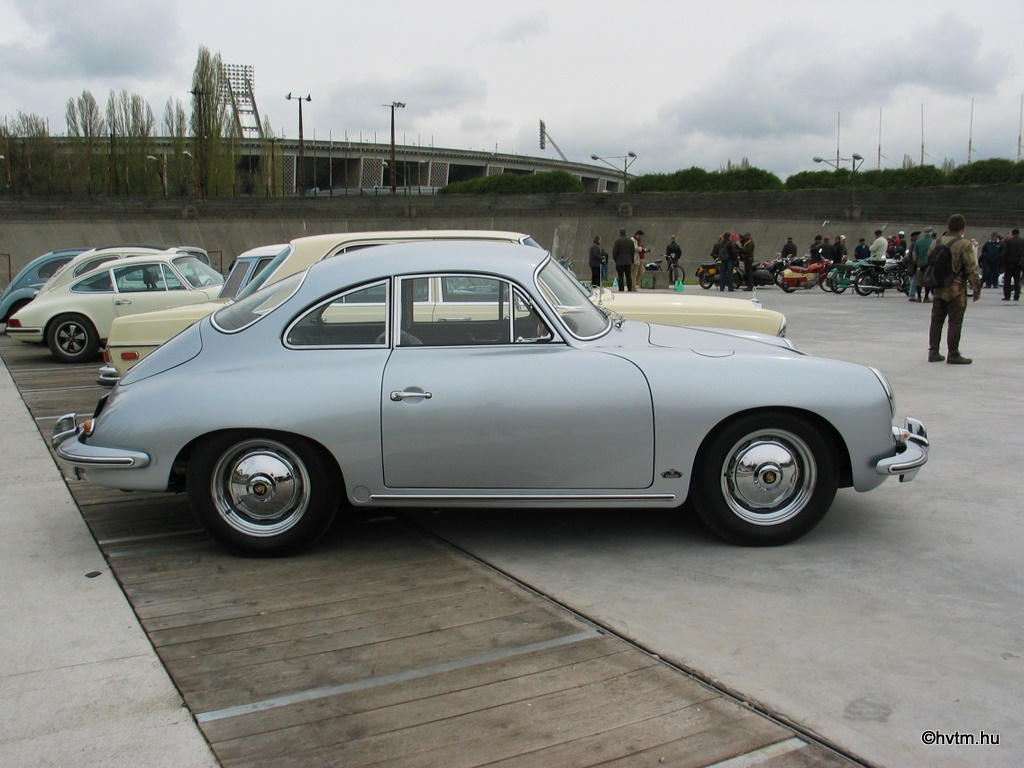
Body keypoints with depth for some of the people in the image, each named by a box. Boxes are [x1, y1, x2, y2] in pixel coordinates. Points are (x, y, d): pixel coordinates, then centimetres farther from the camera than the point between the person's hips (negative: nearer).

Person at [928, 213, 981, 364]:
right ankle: (953, 355, 3)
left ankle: (933, 352, 14)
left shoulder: (936, 243, 7)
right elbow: (972, 270, -12)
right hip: (956, 289, -6)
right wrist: (977, 289, -4)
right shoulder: (965, 245, -11)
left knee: (936, 321, 11)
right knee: (955, 322, 0)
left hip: (938, 288, 6)